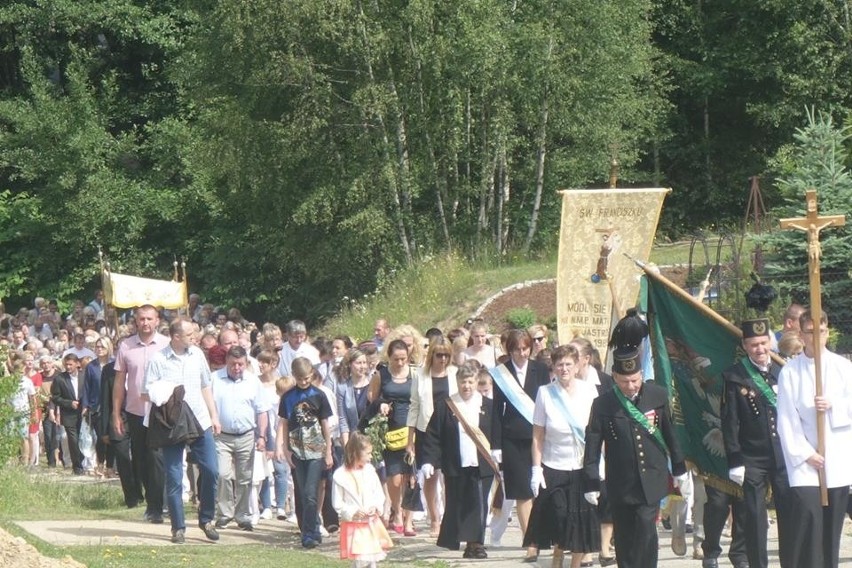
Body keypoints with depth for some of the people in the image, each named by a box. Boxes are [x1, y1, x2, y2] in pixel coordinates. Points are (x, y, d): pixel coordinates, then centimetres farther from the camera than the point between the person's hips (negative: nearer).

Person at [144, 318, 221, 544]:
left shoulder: (197, 355, 8)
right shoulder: (158, 360, -6)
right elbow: (147, 393, -4)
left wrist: (214, 416, 14)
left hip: (200, 423, 4)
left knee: (211, 470, -2)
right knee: (174, 479, 1)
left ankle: (206, 519, 16)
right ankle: (178, 527, 10)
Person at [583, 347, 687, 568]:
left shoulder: (658, 396, -1)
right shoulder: (603, 405, -5)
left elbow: (670, 433, 9)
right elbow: (592, 446, -1)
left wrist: (678, 467, 14)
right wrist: (592, 483, -3)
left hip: (651, 480, 0)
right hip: (621, 484, 0)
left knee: (646, 528, -14)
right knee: (624, 539, 6)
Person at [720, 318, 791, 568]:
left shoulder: (783, 373, 7)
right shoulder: (735, 377, -3)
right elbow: (729, 423, -5)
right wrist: (734, 461, -9)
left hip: (784, 455, 3)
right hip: (752, 460, -3)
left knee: (789, 515, 5)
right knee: (755, 519, 1)